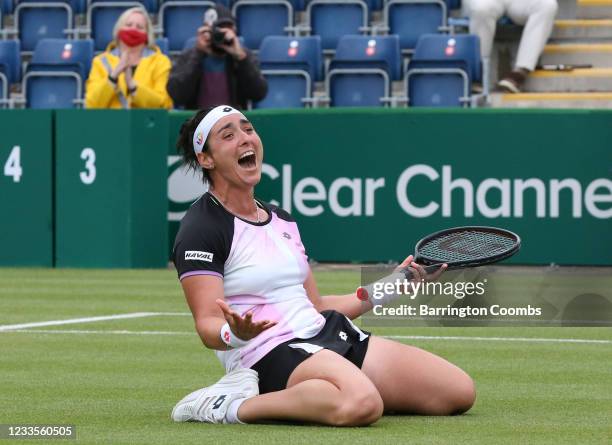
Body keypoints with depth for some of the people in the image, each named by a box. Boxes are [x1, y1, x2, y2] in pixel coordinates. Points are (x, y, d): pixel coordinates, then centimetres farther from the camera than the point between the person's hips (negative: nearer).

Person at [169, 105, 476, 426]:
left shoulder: (282, 220, 22)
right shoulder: (201, 228, -4)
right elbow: (208, 326, -13)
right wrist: (234, 334, -36)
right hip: (271, 353, -9)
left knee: (460, 391, -5)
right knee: (361, 404, -41)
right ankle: (234, 405, -19)